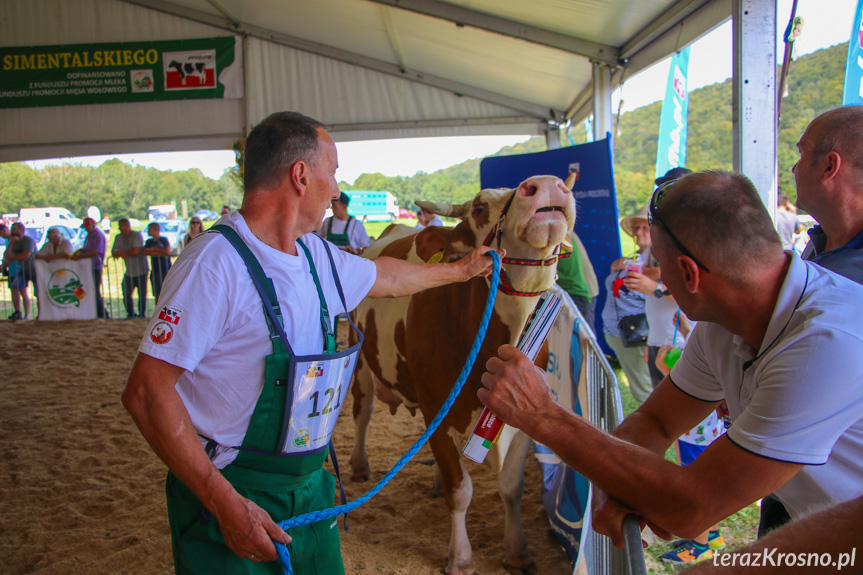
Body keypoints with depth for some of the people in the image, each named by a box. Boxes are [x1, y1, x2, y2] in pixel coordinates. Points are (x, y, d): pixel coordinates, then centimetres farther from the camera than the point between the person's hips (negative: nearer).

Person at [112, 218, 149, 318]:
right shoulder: (119, 237, 8)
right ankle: (131, 314, 18)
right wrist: (119, 253, -17)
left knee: (142, 294, -1)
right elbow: (114, 252, 5)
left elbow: (136, 251, -20)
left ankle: (141, 314, 11)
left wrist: (124, 253, -6)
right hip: (129, 272, 5)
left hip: (141, 271, -5)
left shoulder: (137, 235, -11)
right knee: (126, 293, 3)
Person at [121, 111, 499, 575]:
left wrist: (459, 270, 36)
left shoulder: (317, 255, 4)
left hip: (309, 486, 7)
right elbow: (147, 392, -22)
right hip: (228, 495, -7)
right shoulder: (216, 262, -21)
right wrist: (225, 503, -25)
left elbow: (386, 277, 24)